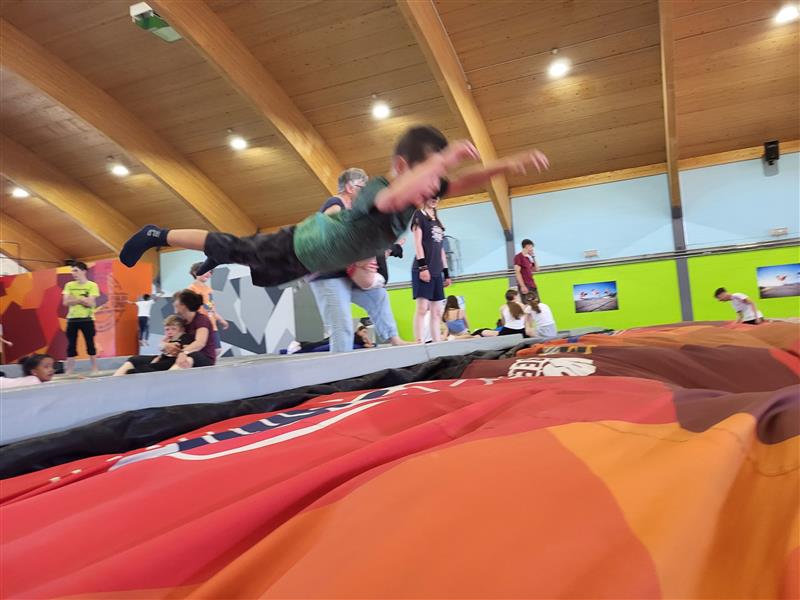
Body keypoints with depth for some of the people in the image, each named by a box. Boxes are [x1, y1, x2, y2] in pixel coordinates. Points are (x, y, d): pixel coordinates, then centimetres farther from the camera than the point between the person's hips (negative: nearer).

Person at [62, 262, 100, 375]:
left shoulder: (92, 285, -3)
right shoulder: (69, 285, 8)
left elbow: (90, 303, -12)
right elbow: (66, 302, -2)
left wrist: (75, 299, -7)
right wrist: (82, 299, -10)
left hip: (87, 319, -3)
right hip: (72, 319, 3)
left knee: (90, 344, 1)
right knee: (71, 345, 5)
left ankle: (95, 369, 9)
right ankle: (69, 371, 12)